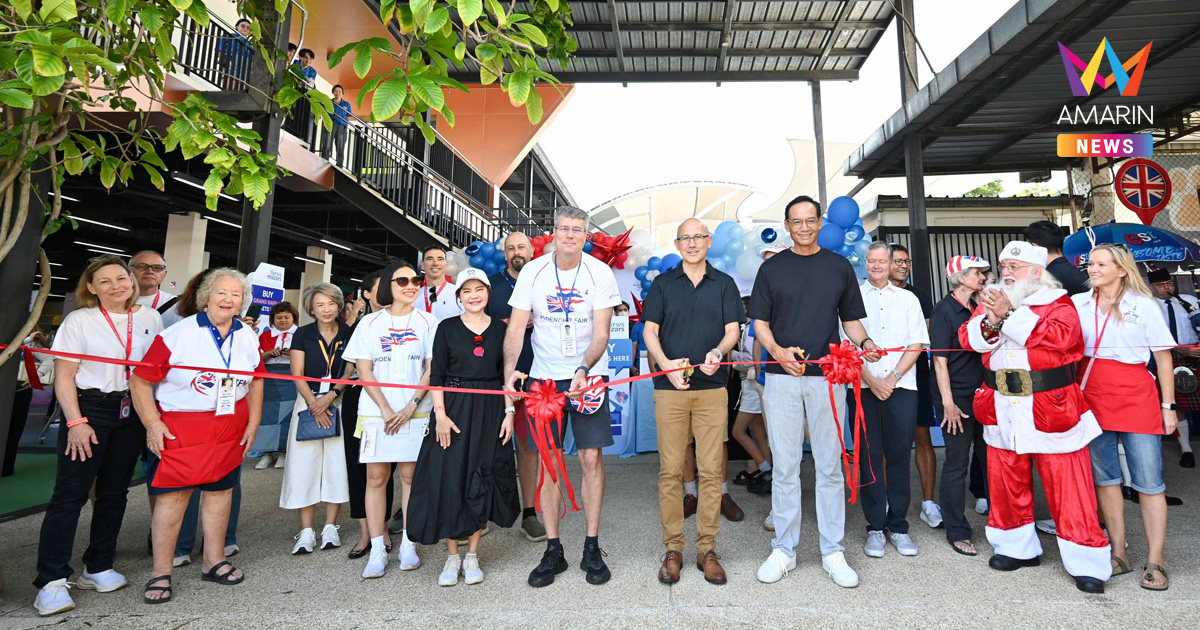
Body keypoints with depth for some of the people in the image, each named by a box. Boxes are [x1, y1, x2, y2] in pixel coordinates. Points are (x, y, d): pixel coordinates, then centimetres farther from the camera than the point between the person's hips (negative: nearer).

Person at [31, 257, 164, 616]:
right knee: (70, 494, -4)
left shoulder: (150, 318, 4)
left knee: (115, 492, 10)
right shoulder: (79, 320, -4)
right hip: (89, 409, -3)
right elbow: (64, 377, -4)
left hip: (132, 412, 3)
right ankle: (51, 581, 5)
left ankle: (97, 569, 22)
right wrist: (76, 422, -13)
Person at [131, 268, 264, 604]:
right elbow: (140, 380, -8)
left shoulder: (248, 337, 5)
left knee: (221, 489, 12)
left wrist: (253, 421, 9)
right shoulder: (177, 334, -10)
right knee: (172, 495, -1)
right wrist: (152, 423, -14)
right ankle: (161, 573, 14)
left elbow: (256, 379, 15)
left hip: (230, 430, 5)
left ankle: (214, 561, 26)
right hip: (179, 428, -4)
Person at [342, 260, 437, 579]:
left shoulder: (427, 322, 5)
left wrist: (412, 406, -10)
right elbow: (364, 369, 1)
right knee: (376, 477, 3)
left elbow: (431, 369, 0)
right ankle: (377, 550, 12)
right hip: (376, 411, 1)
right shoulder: (370, 322, 8)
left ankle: (408, 545, 15)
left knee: (410, 476, 3)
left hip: (416, 412, -1)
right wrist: (385, 409, -8)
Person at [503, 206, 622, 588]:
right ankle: (553, 550, 17)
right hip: (544, 377, 1)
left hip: (588, 376, -1)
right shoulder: (533, 271, -2)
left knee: (591, 458, -2)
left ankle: (592, 548, 15)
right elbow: (516, 328, -5)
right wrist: (509, 371, -20)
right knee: (548, 460, 3)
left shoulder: (600, 272, -5)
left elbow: (600, 334, -9)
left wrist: (583, 369, -26)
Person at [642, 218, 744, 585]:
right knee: (670, 470, 2)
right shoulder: (663, 283, 11)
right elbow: (650, 330, 5)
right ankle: (673, 548, 14)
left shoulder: (724, 283, 12)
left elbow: (732, 330, 5)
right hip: (669, 387, 0)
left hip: (712, 388, 1)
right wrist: (665, 363, -13)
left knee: (711, 470, 2)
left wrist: (719, 351, -17)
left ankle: (707, 548, 16)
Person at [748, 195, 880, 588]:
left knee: (830, 466, 7)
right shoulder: (772, 268, 8)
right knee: (784, 467, 5)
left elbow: (851, 319, 13)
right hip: (782, 378, 0)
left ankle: (832, 552, 20)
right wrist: (778, 350, -15)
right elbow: (760, 324, 5)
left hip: (827, 378, 1)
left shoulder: (839, 267, 11)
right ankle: (783, 549, 17)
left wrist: (864, 343, -8)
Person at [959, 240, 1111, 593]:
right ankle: (1019, 548, 32)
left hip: (1051, 411, -4)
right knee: (1006, 483, 14)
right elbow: (968, 339, 1)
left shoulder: (1058, 303, -2)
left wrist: (1011, 315, -21)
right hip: (1003, 413, 5)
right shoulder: (992, 300, 10)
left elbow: (1060, 336, -21)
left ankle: (1087, 564, 19)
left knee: (1068, 487, 3)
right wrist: (990, 321, -18)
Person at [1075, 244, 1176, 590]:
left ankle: (1154, 562, 13)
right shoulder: (1078, 303, 5)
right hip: (1092, 398, 2)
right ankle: (1119, 553, 22)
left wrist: (1168, 406, -1)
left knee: (1148, 482, 1)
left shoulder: (1144, 306, 0)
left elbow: (1163, 357, 1)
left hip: (1136, 399, -2)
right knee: (1105, 477, 10)